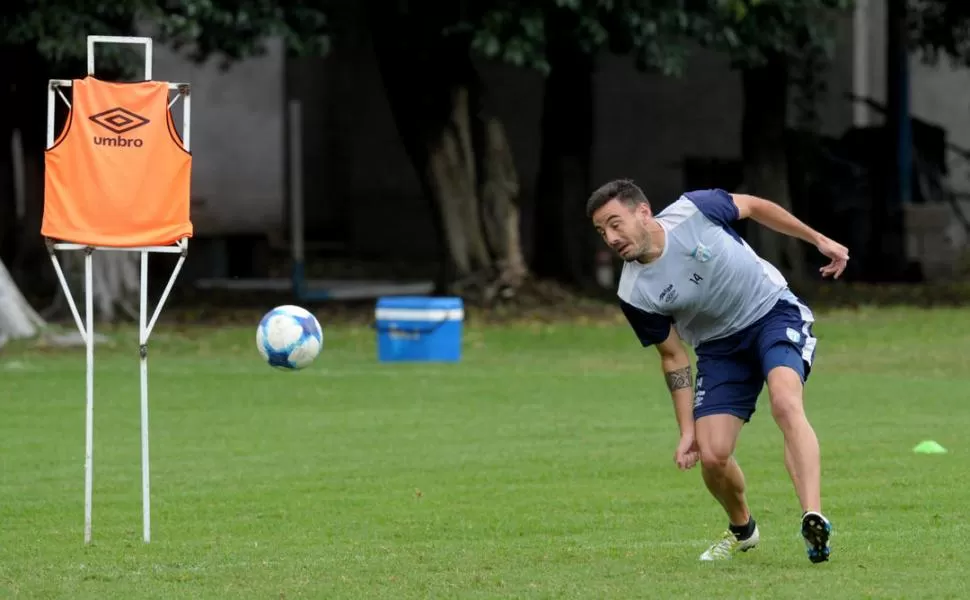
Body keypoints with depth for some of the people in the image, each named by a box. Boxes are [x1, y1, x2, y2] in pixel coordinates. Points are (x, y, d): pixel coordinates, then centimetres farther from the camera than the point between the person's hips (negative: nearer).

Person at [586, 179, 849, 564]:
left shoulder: (692, 211, -21)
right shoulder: (634, 295, -15)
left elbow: (754, 207, -1)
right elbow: (673, 357, -3)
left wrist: (818, 240, 4)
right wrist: (687, 431, -5)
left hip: (775, 313, -2)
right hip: (720, 348, 3)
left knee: (786, 403, -30)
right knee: (712, 456, -8)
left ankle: (813, 519, -42)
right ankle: (742, 530, 25)